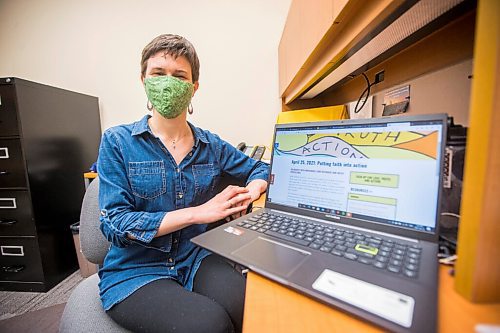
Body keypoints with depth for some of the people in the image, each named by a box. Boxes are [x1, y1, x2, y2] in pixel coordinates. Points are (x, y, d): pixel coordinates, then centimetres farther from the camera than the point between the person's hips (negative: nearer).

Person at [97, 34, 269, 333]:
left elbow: (260, 169, 11)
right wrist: (198, 212, -23)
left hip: (196, 259, 2)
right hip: (135, 270, -1)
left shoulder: (212, 145, 1)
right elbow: (115, 224, -13)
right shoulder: (117, 142, -6)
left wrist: (249, 194, -13)